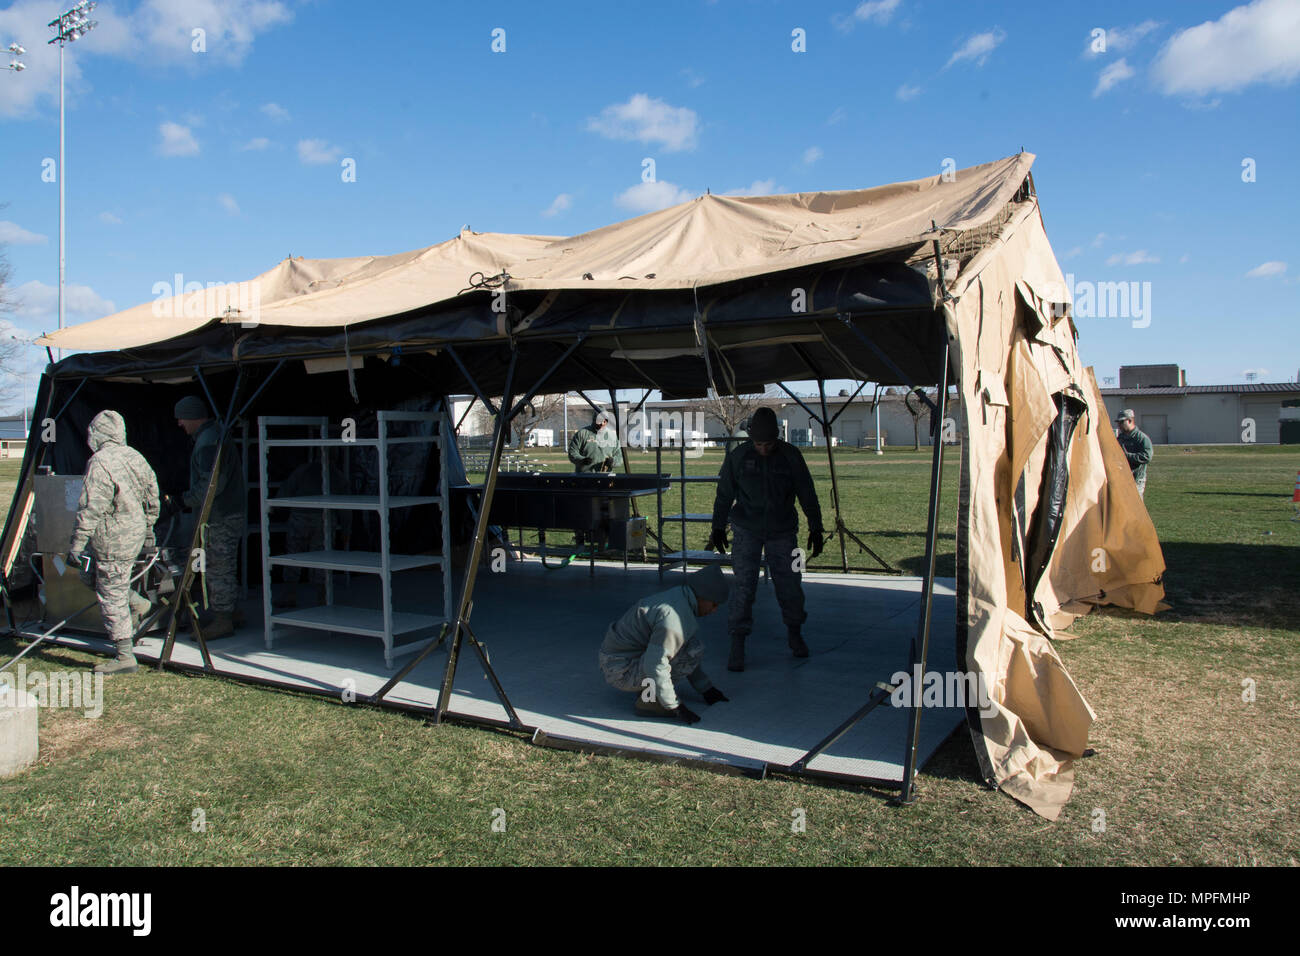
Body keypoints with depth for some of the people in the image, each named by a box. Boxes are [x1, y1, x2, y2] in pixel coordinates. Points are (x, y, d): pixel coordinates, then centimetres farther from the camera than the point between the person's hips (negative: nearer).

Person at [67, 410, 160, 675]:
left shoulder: (100, 463, -18)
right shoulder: (135, 457, 6)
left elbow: (90, 509, -21)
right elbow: (152, 497, 15)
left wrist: (76, 545, -16)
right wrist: (149, 529, 27)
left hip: (113, 541, -8)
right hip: (135, 535, 8)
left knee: (111, 597, 0)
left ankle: (125, 657, 5)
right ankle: (136, 602, 23)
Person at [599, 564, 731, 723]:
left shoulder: (678, 597, 9)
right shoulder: (674, 617, -24)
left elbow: (686, 657, 20)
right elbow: (655, 667, -28)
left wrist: (706, 689, 20)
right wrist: (674, 707, -18)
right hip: (621, 672, -10)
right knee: (694, 649, -17)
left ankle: (646, 687, 11)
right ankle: (650, 699, -11)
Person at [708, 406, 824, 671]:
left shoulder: (791, 456, -7)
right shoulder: (738, 456, -9)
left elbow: (807, 494, 1)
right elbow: (724, 494, 2)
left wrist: (816, 528, 3)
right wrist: (718, 528, 4)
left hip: (782, 532, 1)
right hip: (747, 531, -1)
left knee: (790, 585, 6)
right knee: (743, 587, -8)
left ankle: (794, 634, 30)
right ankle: (737, 645, -1)